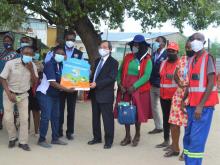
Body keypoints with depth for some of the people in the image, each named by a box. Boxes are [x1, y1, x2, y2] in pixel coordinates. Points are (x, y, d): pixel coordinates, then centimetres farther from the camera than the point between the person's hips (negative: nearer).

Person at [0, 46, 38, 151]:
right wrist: (9, 94, -20)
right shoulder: (10, 63, -15)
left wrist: (31, 70, -19)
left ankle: (23, 142, 10)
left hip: (23, 95, 2)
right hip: (10, 94, -2)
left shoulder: (33, 66, -5)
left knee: (24, 118, -1)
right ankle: (12, 138, 20)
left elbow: (34, 82, -4)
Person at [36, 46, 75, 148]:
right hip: (45, 94, -8)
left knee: (55, 116, 10)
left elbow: (61, 79, 9)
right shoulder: (49, 65, -20)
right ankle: (41, 140, 4)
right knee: (46, 117, -7)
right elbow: (52, 82, -26)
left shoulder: (60, 64, 5)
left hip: (55, 94, 8)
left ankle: (55, 138, 20)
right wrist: (67, 90, -27)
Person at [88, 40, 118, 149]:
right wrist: (90, 83, 0)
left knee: (107, 118, -1)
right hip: (95, 94, 7)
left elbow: (111, 78, -16)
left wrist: (97, 84, -21)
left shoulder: (113, 62, -7)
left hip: (105, 95, -7)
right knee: (95, 117, 15)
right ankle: (97, 137, 28)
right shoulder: (97, 61, 16)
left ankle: (108, 141, 8)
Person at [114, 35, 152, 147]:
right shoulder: (127, 57, 8)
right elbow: (120, 72, 7)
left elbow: (146, 76, -14)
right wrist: (120, 84, -8)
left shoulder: (147, 60, -4)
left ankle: (137, 135, 22)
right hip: (125, 88, 4)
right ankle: (127, 136, 17)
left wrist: (134, 86, -20)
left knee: (137, 112, 3)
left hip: (138, 89, -3)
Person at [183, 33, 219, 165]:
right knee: (188, 137, 10)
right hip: (192, 104, 7)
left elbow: (211, 83, -13)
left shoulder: (208, 58, -7)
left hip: (204, 105, -7)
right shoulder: (191, 60, 14)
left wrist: (201, 105, -18)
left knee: (197, 138, -9)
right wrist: (184, 99, 7)